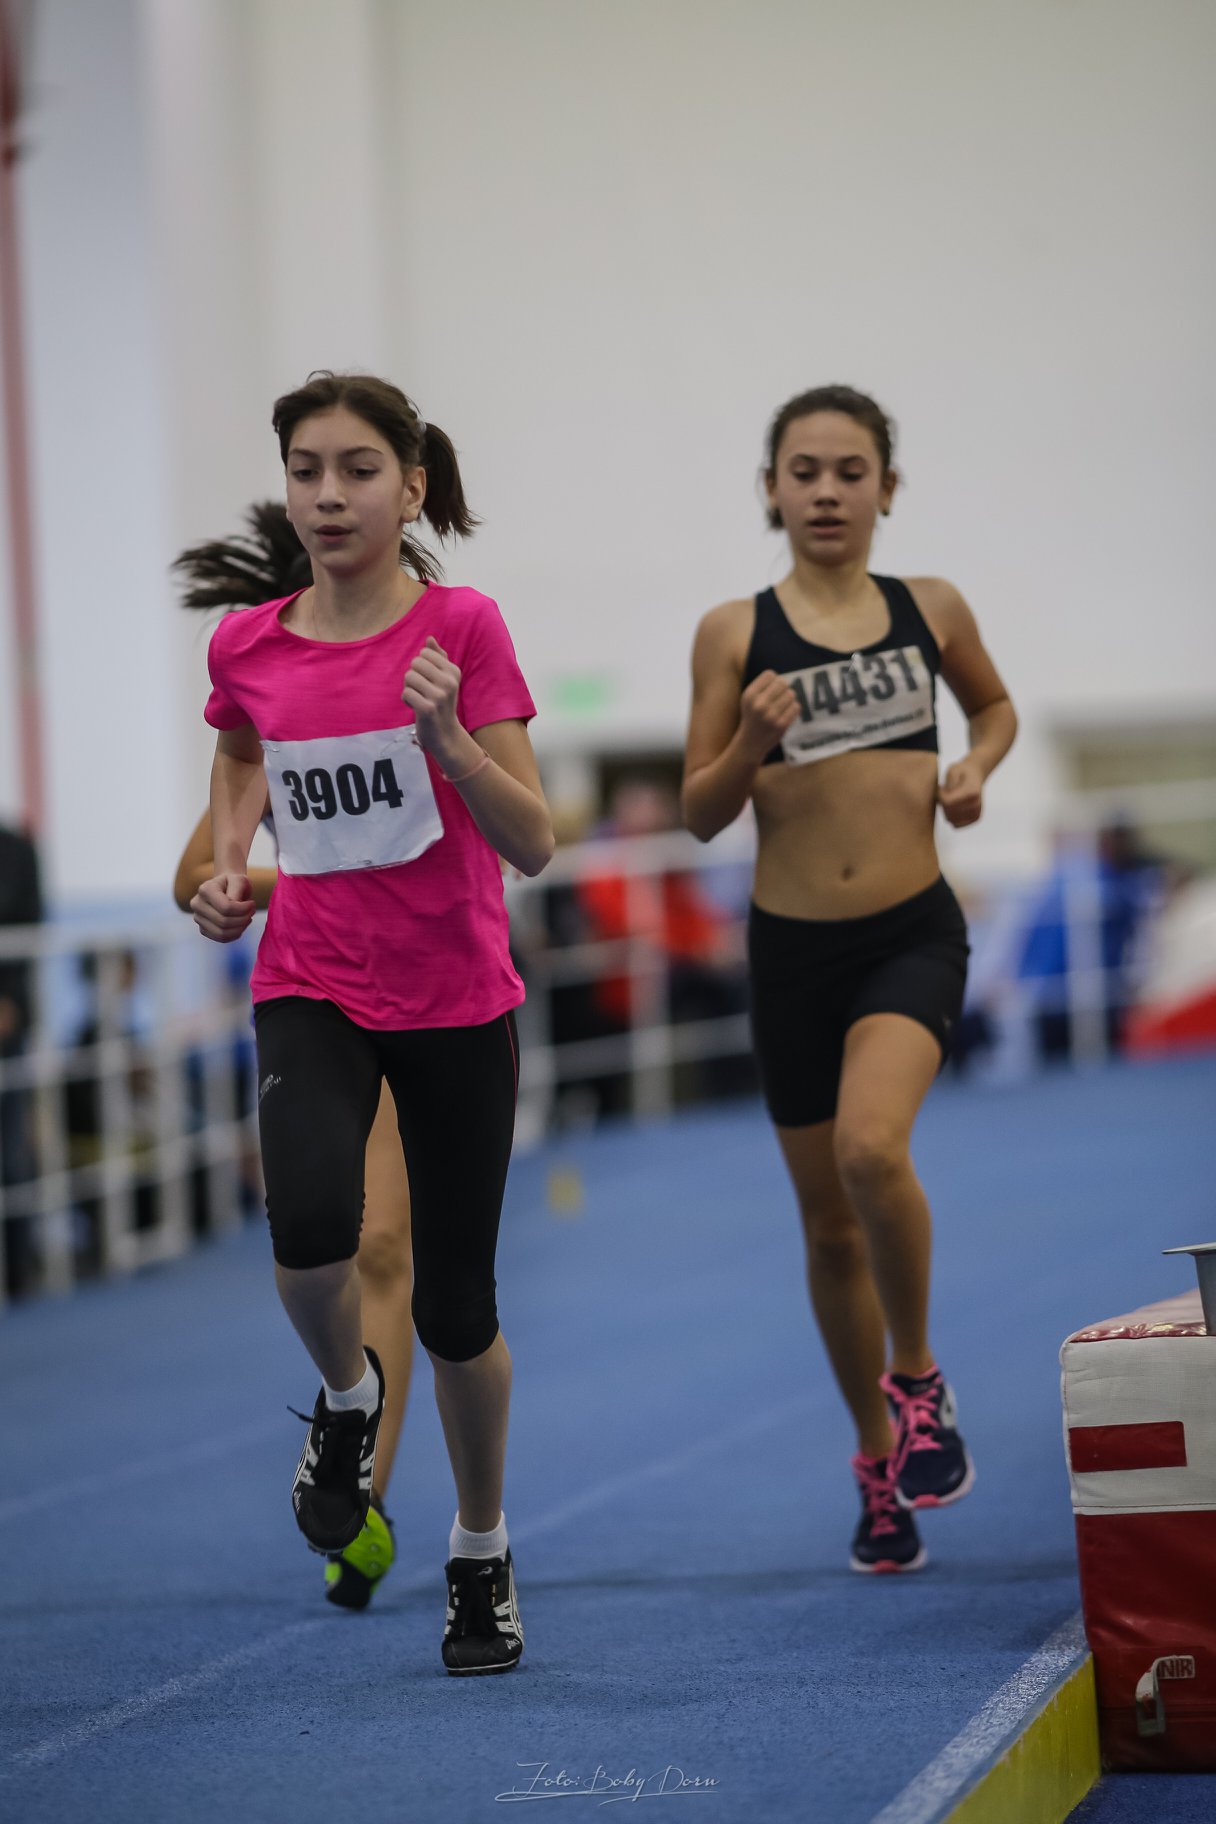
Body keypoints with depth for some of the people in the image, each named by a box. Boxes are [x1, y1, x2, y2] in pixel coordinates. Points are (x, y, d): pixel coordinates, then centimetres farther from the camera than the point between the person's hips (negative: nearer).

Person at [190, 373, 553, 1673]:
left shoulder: (461, 630, -10)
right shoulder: (248, 648, -1)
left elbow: (532, 846, -13)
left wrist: (448, 735, -28)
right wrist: (227, 863, 8)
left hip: (454, 1001, -1)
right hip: (309, 990, 1)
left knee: (455, 1305, 6)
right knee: (310, 1229, -28)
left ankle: (481, 1556, 30)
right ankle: (346, 1395, 6)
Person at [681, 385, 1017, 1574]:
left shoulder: (930, 610, 2)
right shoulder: (734, 633, -2)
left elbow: (995, 705, 22)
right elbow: (699, 813, 0)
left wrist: (976, 770, 1)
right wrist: (753, 742, -19)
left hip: (912, 937, -1)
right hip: (793, 949, 1)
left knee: (870, 1148, -28)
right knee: (829, 1223, 10)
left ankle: (918, 1378, -3)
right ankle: (878, 1459, 30)